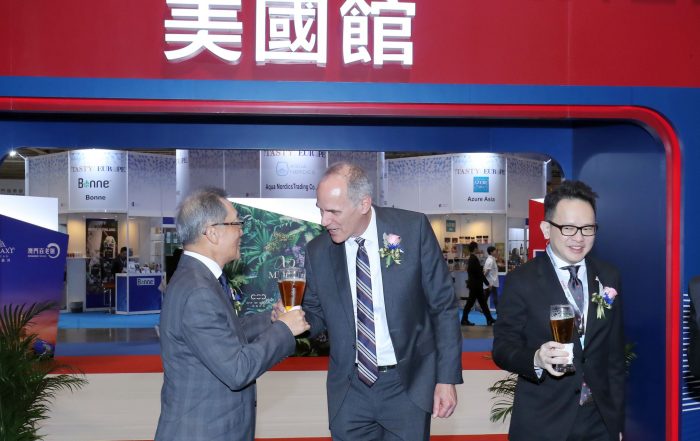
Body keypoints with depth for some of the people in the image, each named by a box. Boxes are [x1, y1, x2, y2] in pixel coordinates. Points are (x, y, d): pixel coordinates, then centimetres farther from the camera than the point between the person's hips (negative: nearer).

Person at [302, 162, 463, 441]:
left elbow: (443, 305, -5)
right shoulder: (317, 251, -4)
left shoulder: (413, 229, -11)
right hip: (350, 389, 2)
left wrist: (447, 377, -6)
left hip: (408, 385, -2)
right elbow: (317, 315, 9)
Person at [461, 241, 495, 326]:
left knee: (483, 302, 12)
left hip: (474, 284, 10)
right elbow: (479, 273, -19)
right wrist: (487, 283, -14)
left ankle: (489, 319, 17)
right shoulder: (474, 259, -18)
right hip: (476, 285, -10)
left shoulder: (471, 259, 11)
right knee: (470, 302, -1)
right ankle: (464, 319, 6)